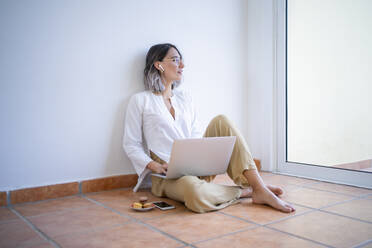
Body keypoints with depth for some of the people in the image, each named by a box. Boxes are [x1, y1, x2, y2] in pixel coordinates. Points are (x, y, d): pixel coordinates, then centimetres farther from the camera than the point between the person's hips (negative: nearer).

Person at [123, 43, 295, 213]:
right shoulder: (140, 100, 3)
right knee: (196, 194, -41)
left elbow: (196, 136, 14)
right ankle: (244, 191, -14)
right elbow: (131, 144, 1)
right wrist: (154, 166, -16)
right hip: (167, 174, -5)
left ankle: (260, 189, -24)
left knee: (221, 121, -17)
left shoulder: (184, 98, 19)